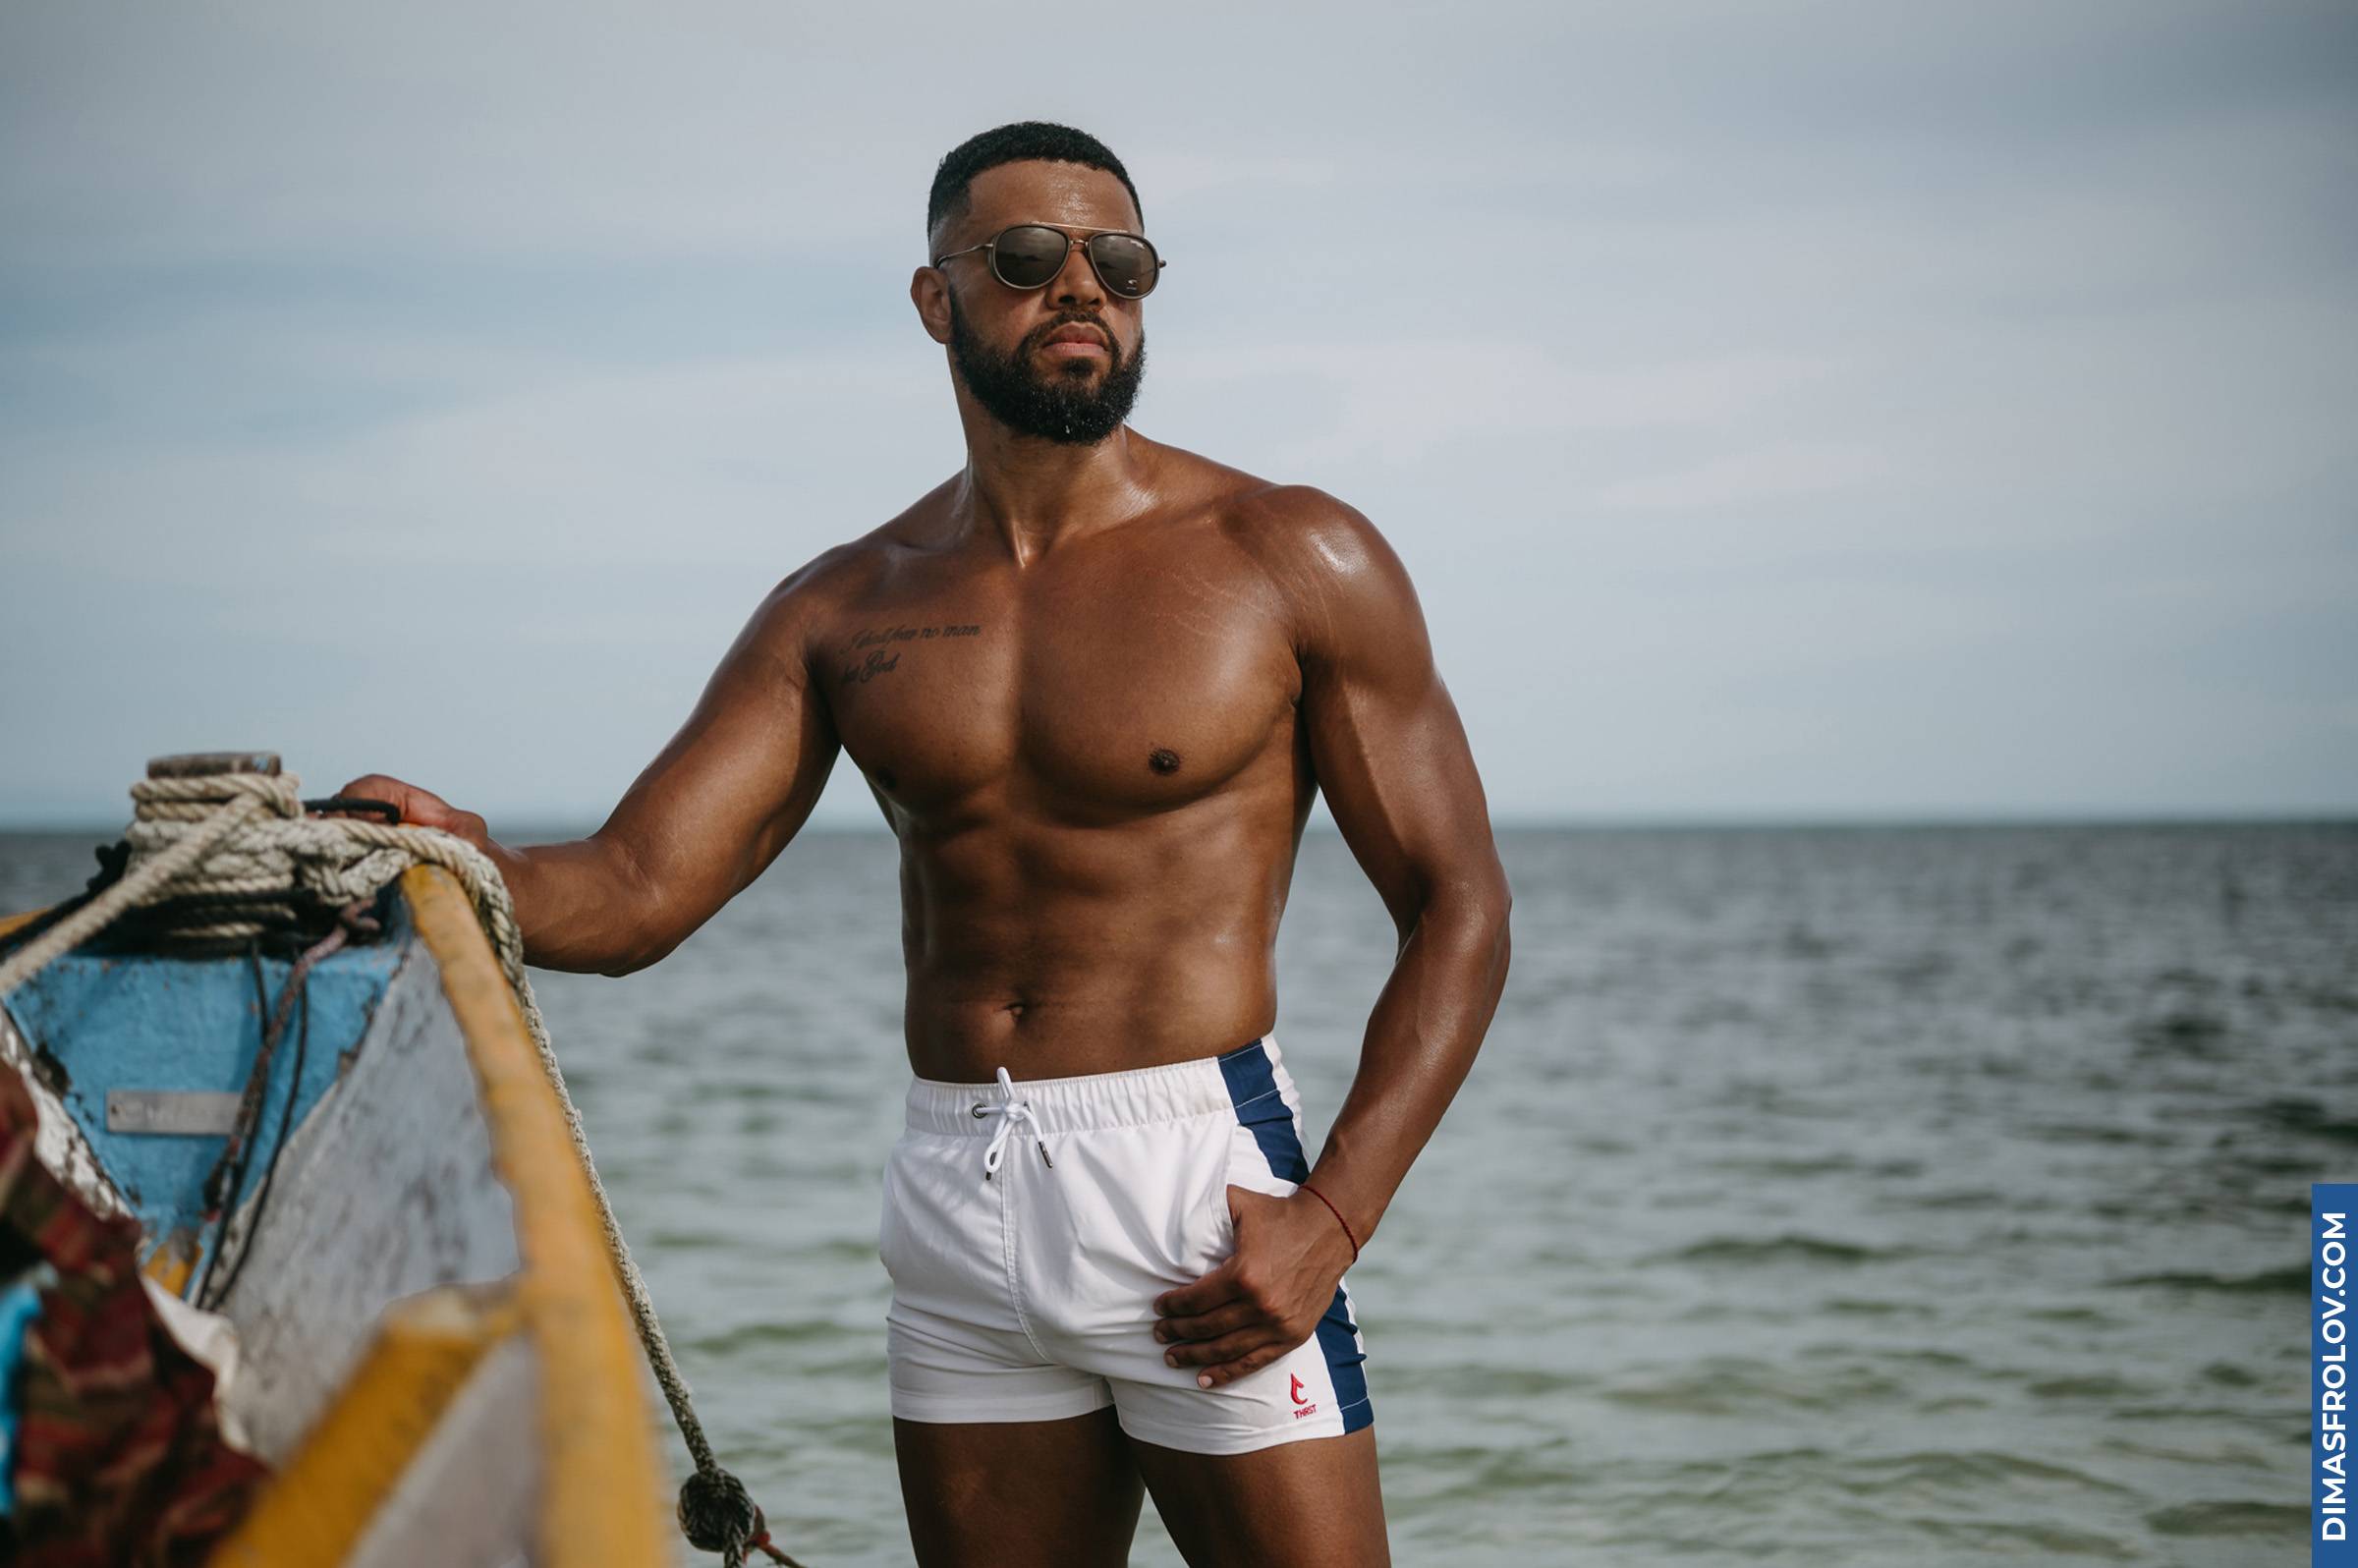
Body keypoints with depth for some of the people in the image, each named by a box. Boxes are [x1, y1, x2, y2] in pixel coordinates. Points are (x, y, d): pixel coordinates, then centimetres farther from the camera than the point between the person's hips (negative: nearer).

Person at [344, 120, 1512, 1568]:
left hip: (1201, 1183, -3)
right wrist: (461, 860, -22)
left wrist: (1332, 1217, -14)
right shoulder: (846, 609, 8)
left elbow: (1457, 913, -2)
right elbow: (630, 897, 1)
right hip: (956, 1209, 4)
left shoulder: (1289, 560, -2)